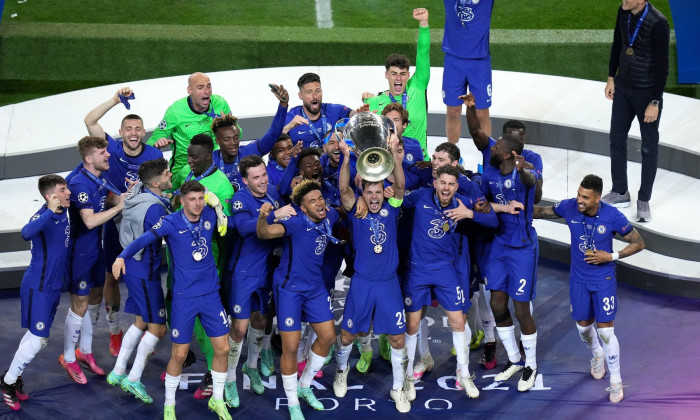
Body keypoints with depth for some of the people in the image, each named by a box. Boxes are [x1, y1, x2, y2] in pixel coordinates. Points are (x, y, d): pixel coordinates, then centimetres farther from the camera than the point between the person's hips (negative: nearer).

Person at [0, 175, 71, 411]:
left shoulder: (63, 211, 0)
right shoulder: (43, 217, -23)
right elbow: (26, 233, -47)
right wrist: (50, 212, -53)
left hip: (53, 285, 8)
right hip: (38, 287, -8)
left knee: (38, 337, 17)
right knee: (37, 340, -3)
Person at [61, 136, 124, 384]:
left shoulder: (101, 178, 2)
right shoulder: (79, 184, -25)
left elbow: (115, 198, 9)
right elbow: (90, 221, -32)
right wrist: (119, 207, -28)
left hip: (95, 248, 9)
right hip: (80, 251, -9)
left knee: (95, 300, 19)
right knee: (80, 305, 2)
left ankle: (85, 352, 35)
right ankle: (68, 358, 18)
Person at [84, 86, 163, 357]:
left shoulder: (154, 155, -6)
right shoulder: (112, 149, -9)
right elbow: (90, 121, -18)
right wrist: (116, 100, -23)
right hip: (115, 222, 0)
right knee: (111, 276, 8)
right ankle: (114, 332, 23)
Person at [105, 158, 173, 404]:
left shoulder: (138, 193, 0)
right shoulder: (155, 209, -26)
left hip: (133, 267, 9)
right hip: (145, 273, -9)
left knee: (142, 320, 22)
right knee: (158, 327, 3)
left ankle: (118, 372, 28)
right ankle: (133, 379, 9)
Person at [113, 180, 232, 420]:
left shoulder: (210, 215, -3)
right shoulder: (171, 223, -14)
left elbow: (228, 225, 19)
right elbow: (143, 240, -21)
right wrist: (122, 257, -37)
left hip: (211, 294, 4)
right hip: (184, 297, -4)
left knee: (222, 348, 5)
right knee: (179, 354, 3)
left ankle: (217, 400, 26)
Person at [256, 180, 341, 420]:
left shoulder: (329, 218, -4)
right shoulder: (296, 223, -23)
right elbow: (264, 233, -38)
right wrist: (263, 217, -57)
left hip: (315, 287, 7)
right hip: (290, 289, -7)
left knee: (328, 337, 12)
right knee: (291, 347, -3)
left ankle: (305, 387, 33)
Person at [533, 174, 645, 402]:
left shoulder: (613, 216, -22)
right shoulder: (569, 207, -15)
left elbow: (639, 243, -9)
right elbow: (542, 212, 5)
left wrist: (611, 256, -19)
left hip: (603, 280, -3)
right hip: (578, 279, 3)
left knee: (605, 330, -6)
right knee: (583, 326, 15)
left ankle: (616, 381, 12)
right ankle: (597, 355, 49)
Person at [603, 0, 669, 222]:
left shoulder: (658, 24, -25)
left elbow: (662, 65, -20)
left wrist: (655, 102, -18)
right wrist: (611, 77, 11)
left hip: (647, 92, -6)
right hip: (623, 87, 7)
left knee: (649, 147, 6)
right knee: (617, 139, 14)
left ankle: (644, 200, 19)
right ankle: (620, 192, 30)